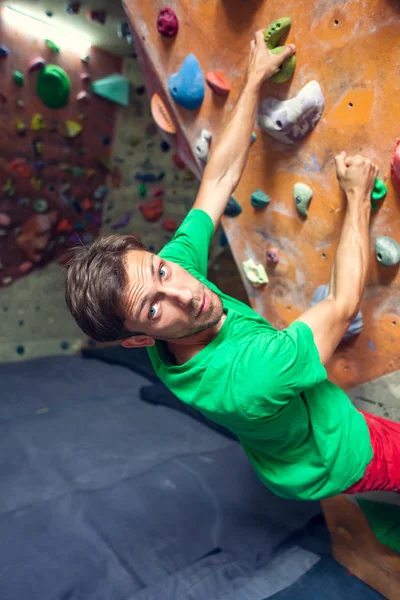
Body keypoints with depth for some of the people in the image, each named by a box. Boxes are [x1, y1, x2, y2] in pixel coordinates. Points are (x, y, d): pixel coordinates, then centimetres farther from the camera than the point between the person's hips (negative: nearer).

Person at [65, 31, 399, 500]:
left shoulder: (173, 263, -28)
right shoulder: (248, 380, -47)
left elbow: (220, 176, -19)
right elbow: (344, 303, -33)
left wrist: (256, 78, -11)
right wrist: (358, 196, -20)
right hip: (336, 459, -7)